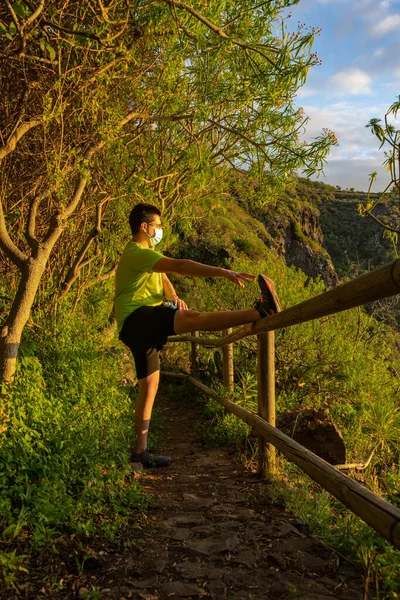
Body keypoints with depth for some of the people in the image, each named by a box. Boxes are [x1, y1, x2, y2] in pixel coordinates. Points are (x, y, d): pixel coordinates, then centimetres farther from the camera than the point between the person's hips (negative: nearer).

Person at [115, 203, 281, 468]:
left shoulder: (145, 253, 25)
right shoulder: (137, 253, -9)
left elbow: (164, 279, 17)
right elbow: (179, 265, -23)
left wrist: (173, 297, -7)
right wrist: (223, 272, -30)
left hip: (142, 328, 11)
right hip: (137, 319, -11)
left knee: (150, 387, 11)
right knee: (193, 318, -32)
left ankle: (140, 451, 17)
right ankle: (261, 311, -49)